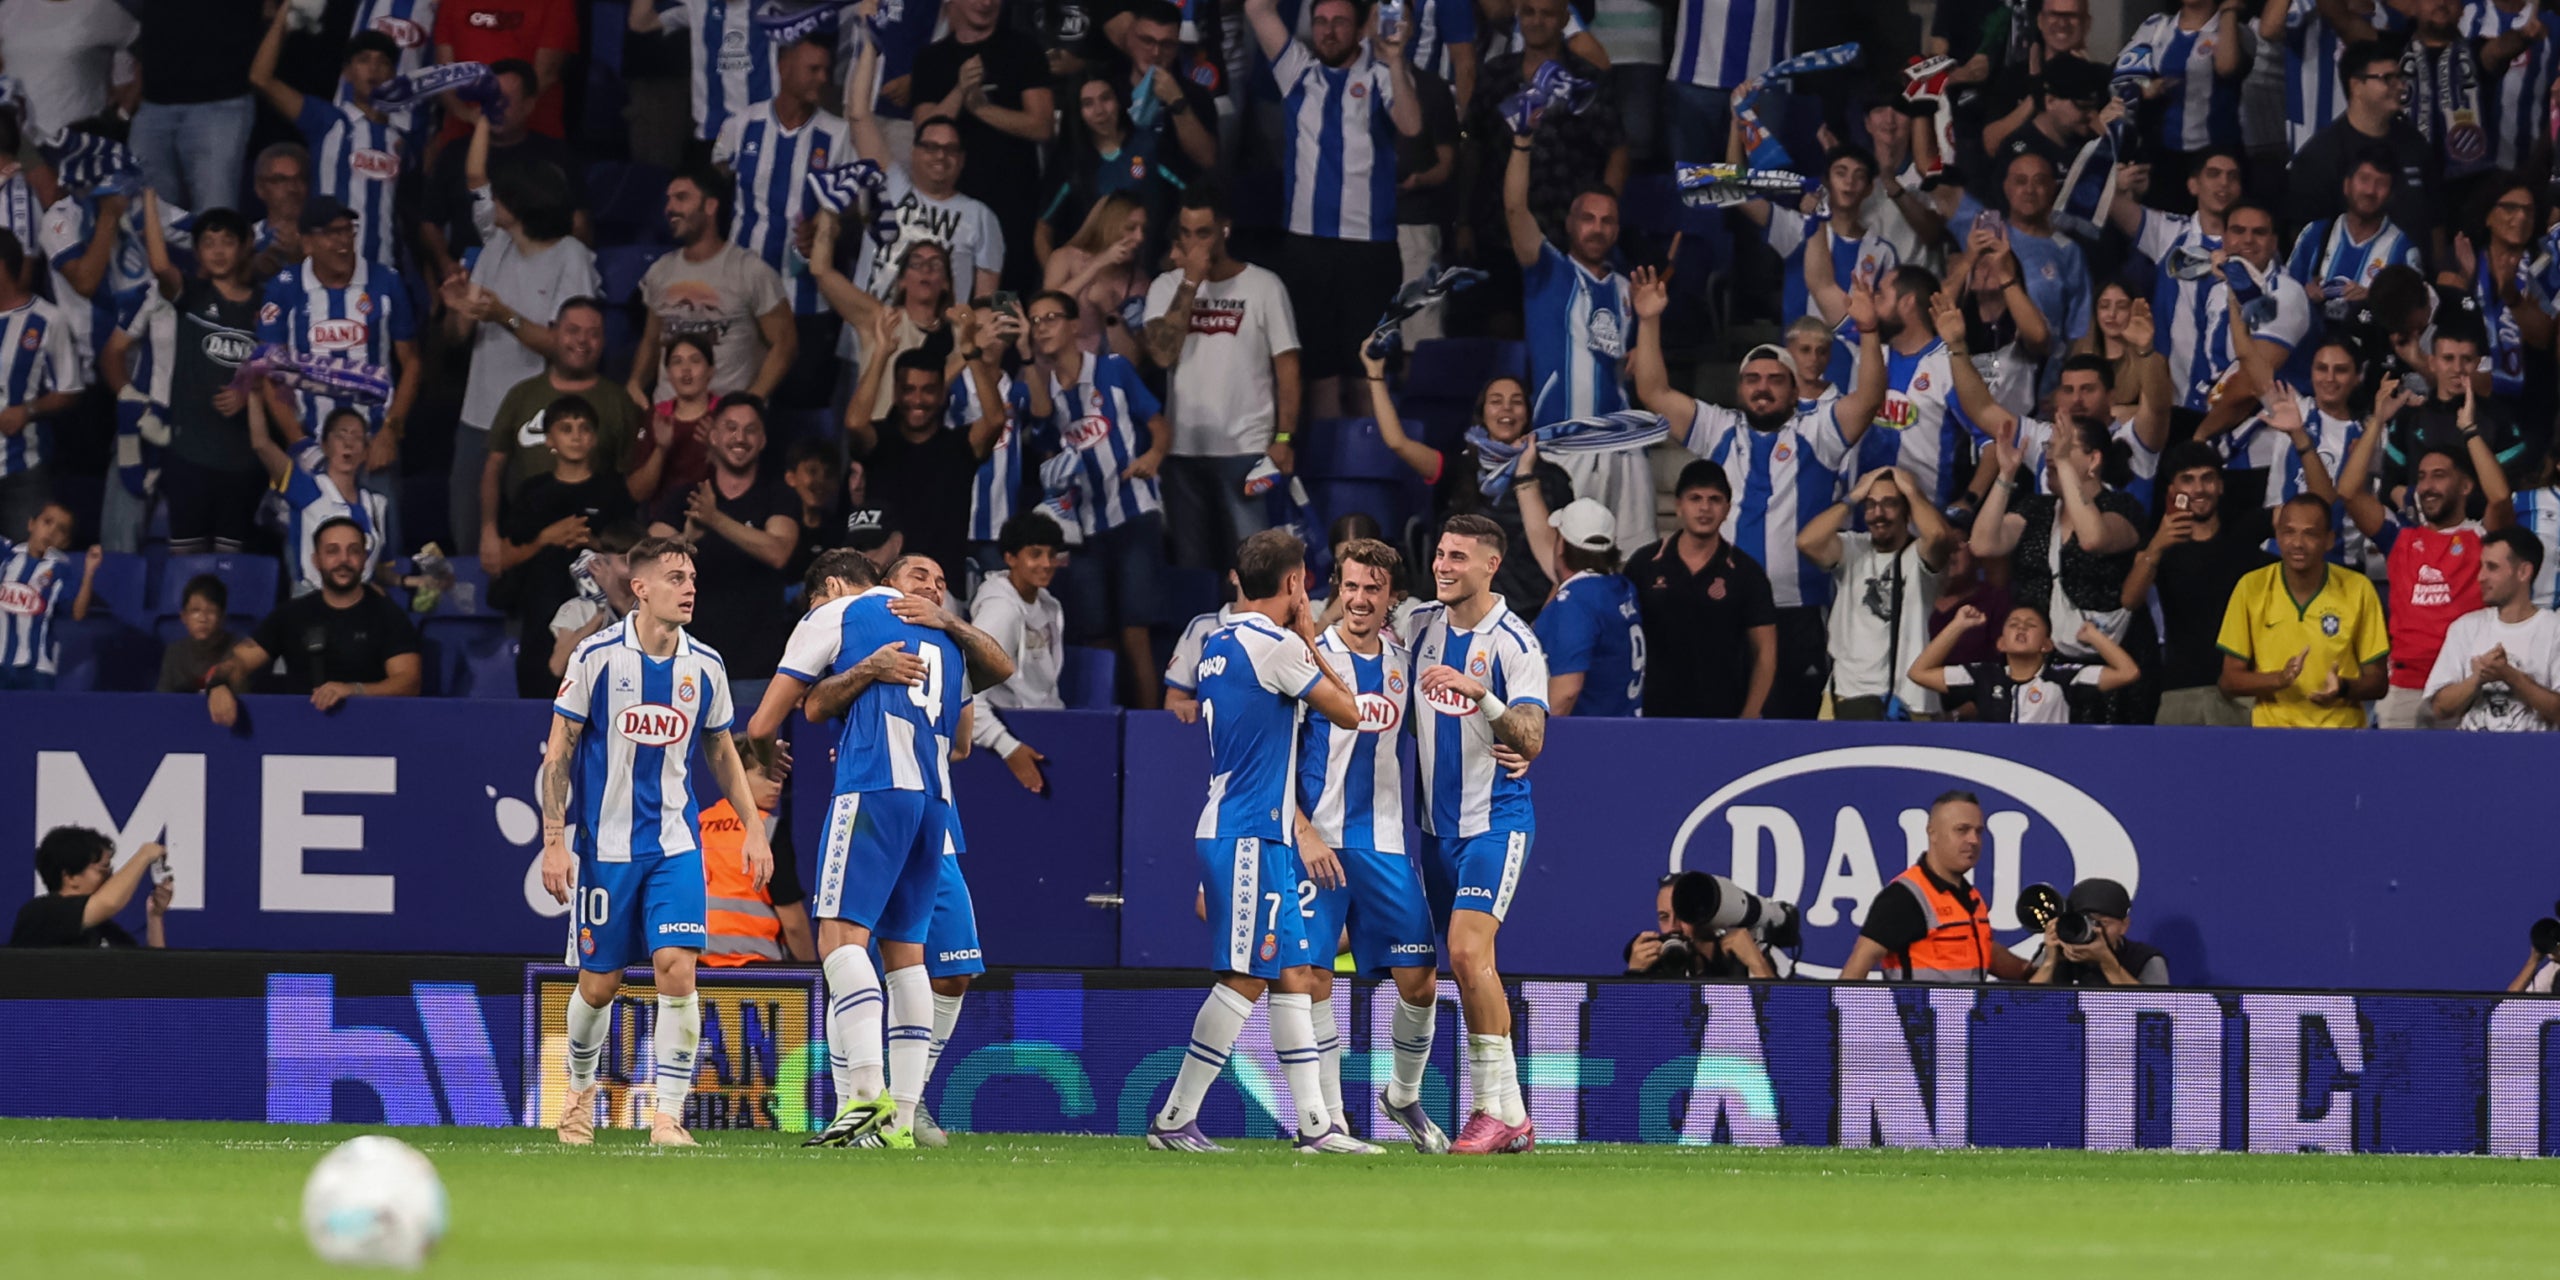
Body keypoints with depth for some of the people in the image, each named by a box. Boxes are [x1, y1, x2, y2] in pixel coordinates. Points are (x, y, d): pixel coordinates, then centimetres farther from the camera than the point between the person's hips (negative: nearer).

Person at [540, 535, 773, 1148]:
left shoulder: (704, 666, 3)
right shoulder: (597, 657, -8)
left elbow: (722, 753, 16)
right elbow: (558, 753, -4)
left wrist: (753, 829, 10)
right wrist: (554, 841, -9)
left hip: (675, 844, 2)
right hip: (604, 841, -2)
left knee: (677, 966, -15)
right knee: (600, 982, 6)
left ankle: (668, 1115, -12)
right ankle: (581, 1088, 33)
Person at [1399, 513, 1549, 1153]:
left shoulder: (1514, 644, -12)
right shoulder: (1421, 625, 6)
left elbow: (1531, 741, -21)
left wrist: (1478, 694, -36)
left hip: (1496, 821, -7)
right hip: (1437, 824, 7)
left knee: (1469, 954, -20)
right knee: (1465, 966, 6)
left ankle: (1498, 1109, -16)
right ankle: (1509, 1115, 11)